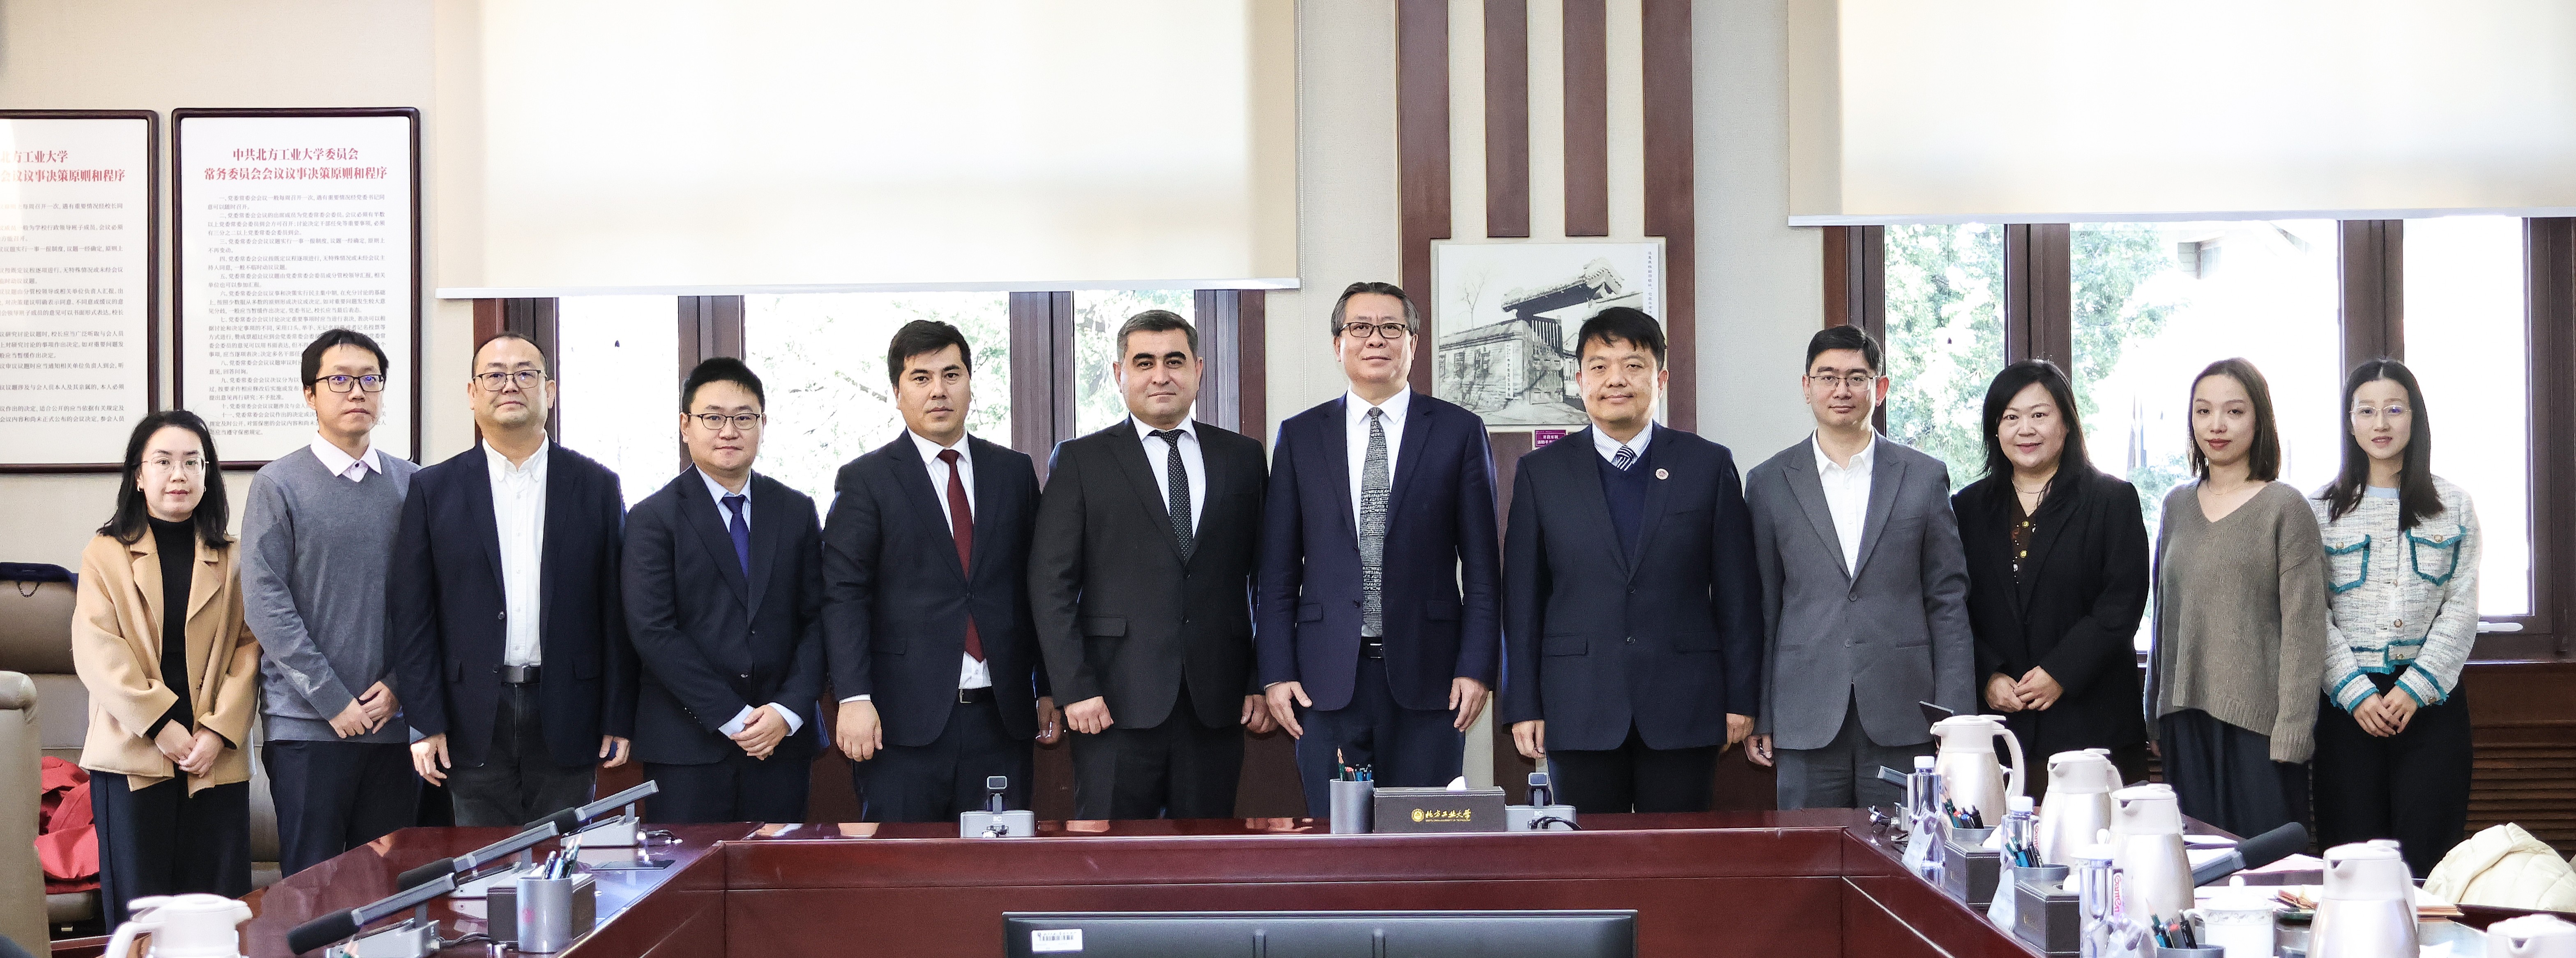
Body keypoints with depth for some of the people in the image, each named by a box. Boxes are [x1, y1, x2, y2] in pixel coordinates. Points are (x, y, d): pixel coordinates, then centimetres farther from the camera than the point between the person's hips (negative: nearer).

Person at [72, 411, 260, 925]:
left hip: (216, 761, 1)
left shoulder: (233, 561, 12)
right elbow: (96, 652, -4)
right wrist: (160, 726, -13)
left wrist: (219, 732, -10)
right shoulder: (106, 555, 6)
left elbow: (249, 651, 4)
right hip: (131, 757, -1)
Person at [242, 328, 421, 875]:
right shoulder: (278, 485, 0)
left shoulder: (411, 485, 10)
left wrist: (399, 687, -5)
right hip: (308, 723, -3)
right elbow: (266, 603, -7)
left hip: (394, 719, 3)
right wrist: (333, 700, -12)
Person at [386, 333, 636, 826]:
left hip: (568, 721, 0)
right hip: (474, 724, 0)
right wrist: (425, 725, -4)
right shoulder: (434, 489, 6)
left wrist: (619, 720, 0)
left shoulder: (596, 486, 6)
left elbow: (617, 611, 4)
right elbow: (412, 615, 3)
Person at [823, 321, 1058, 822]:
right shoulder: (864, 480, 3)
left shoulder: (1014, 472, 12)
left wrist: (1048, 688, 9)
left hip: (1002, 717, 3)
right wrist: (854, 698, -14)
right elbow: (843, 596, -4)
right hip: (904, 720, -3)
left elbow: (1037, 587, 13)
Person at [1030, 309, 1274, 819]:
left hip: (1216, 703, 2)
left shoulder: (1242, 457, 12)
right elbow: (1050, 584, -1)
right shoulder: (1079, 461, 4)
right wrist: (1074, 689, -9)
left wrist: (1264, 681, 4)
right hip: (1115, 705, -2)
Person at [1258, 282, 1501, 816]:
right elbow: (1278, 568, 8)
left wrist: (1477, 668, -5)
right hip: (1327, 677, 1)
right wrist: (1276, 673, 0)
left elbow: (1482, 566, 3)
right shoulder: (1300, 436, 9)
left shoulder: (1460, 432, 5)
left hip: (1428, 676, -1)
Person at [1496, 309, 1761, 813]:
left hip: (1683, 710, 0)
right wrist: (1523, 706, 0)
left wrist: (1741, 700, 2)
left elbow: (1738, 594, 6)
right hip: (1579, 711, 0)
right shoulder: (1541, 472, 7)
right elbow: (1521, 598, 6)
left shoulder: (1710, 465, 6)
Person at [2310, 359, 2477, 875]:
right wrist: (2356, 692, -11)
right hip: (2349, 702, 0)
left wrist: (2415, 689, -9)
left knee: (2425, 860, -4)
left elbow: (2461, 608, 2)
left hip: (2431, 698, 0)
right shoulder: (2321, 511, 7)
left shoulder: (2453, 506, 9)